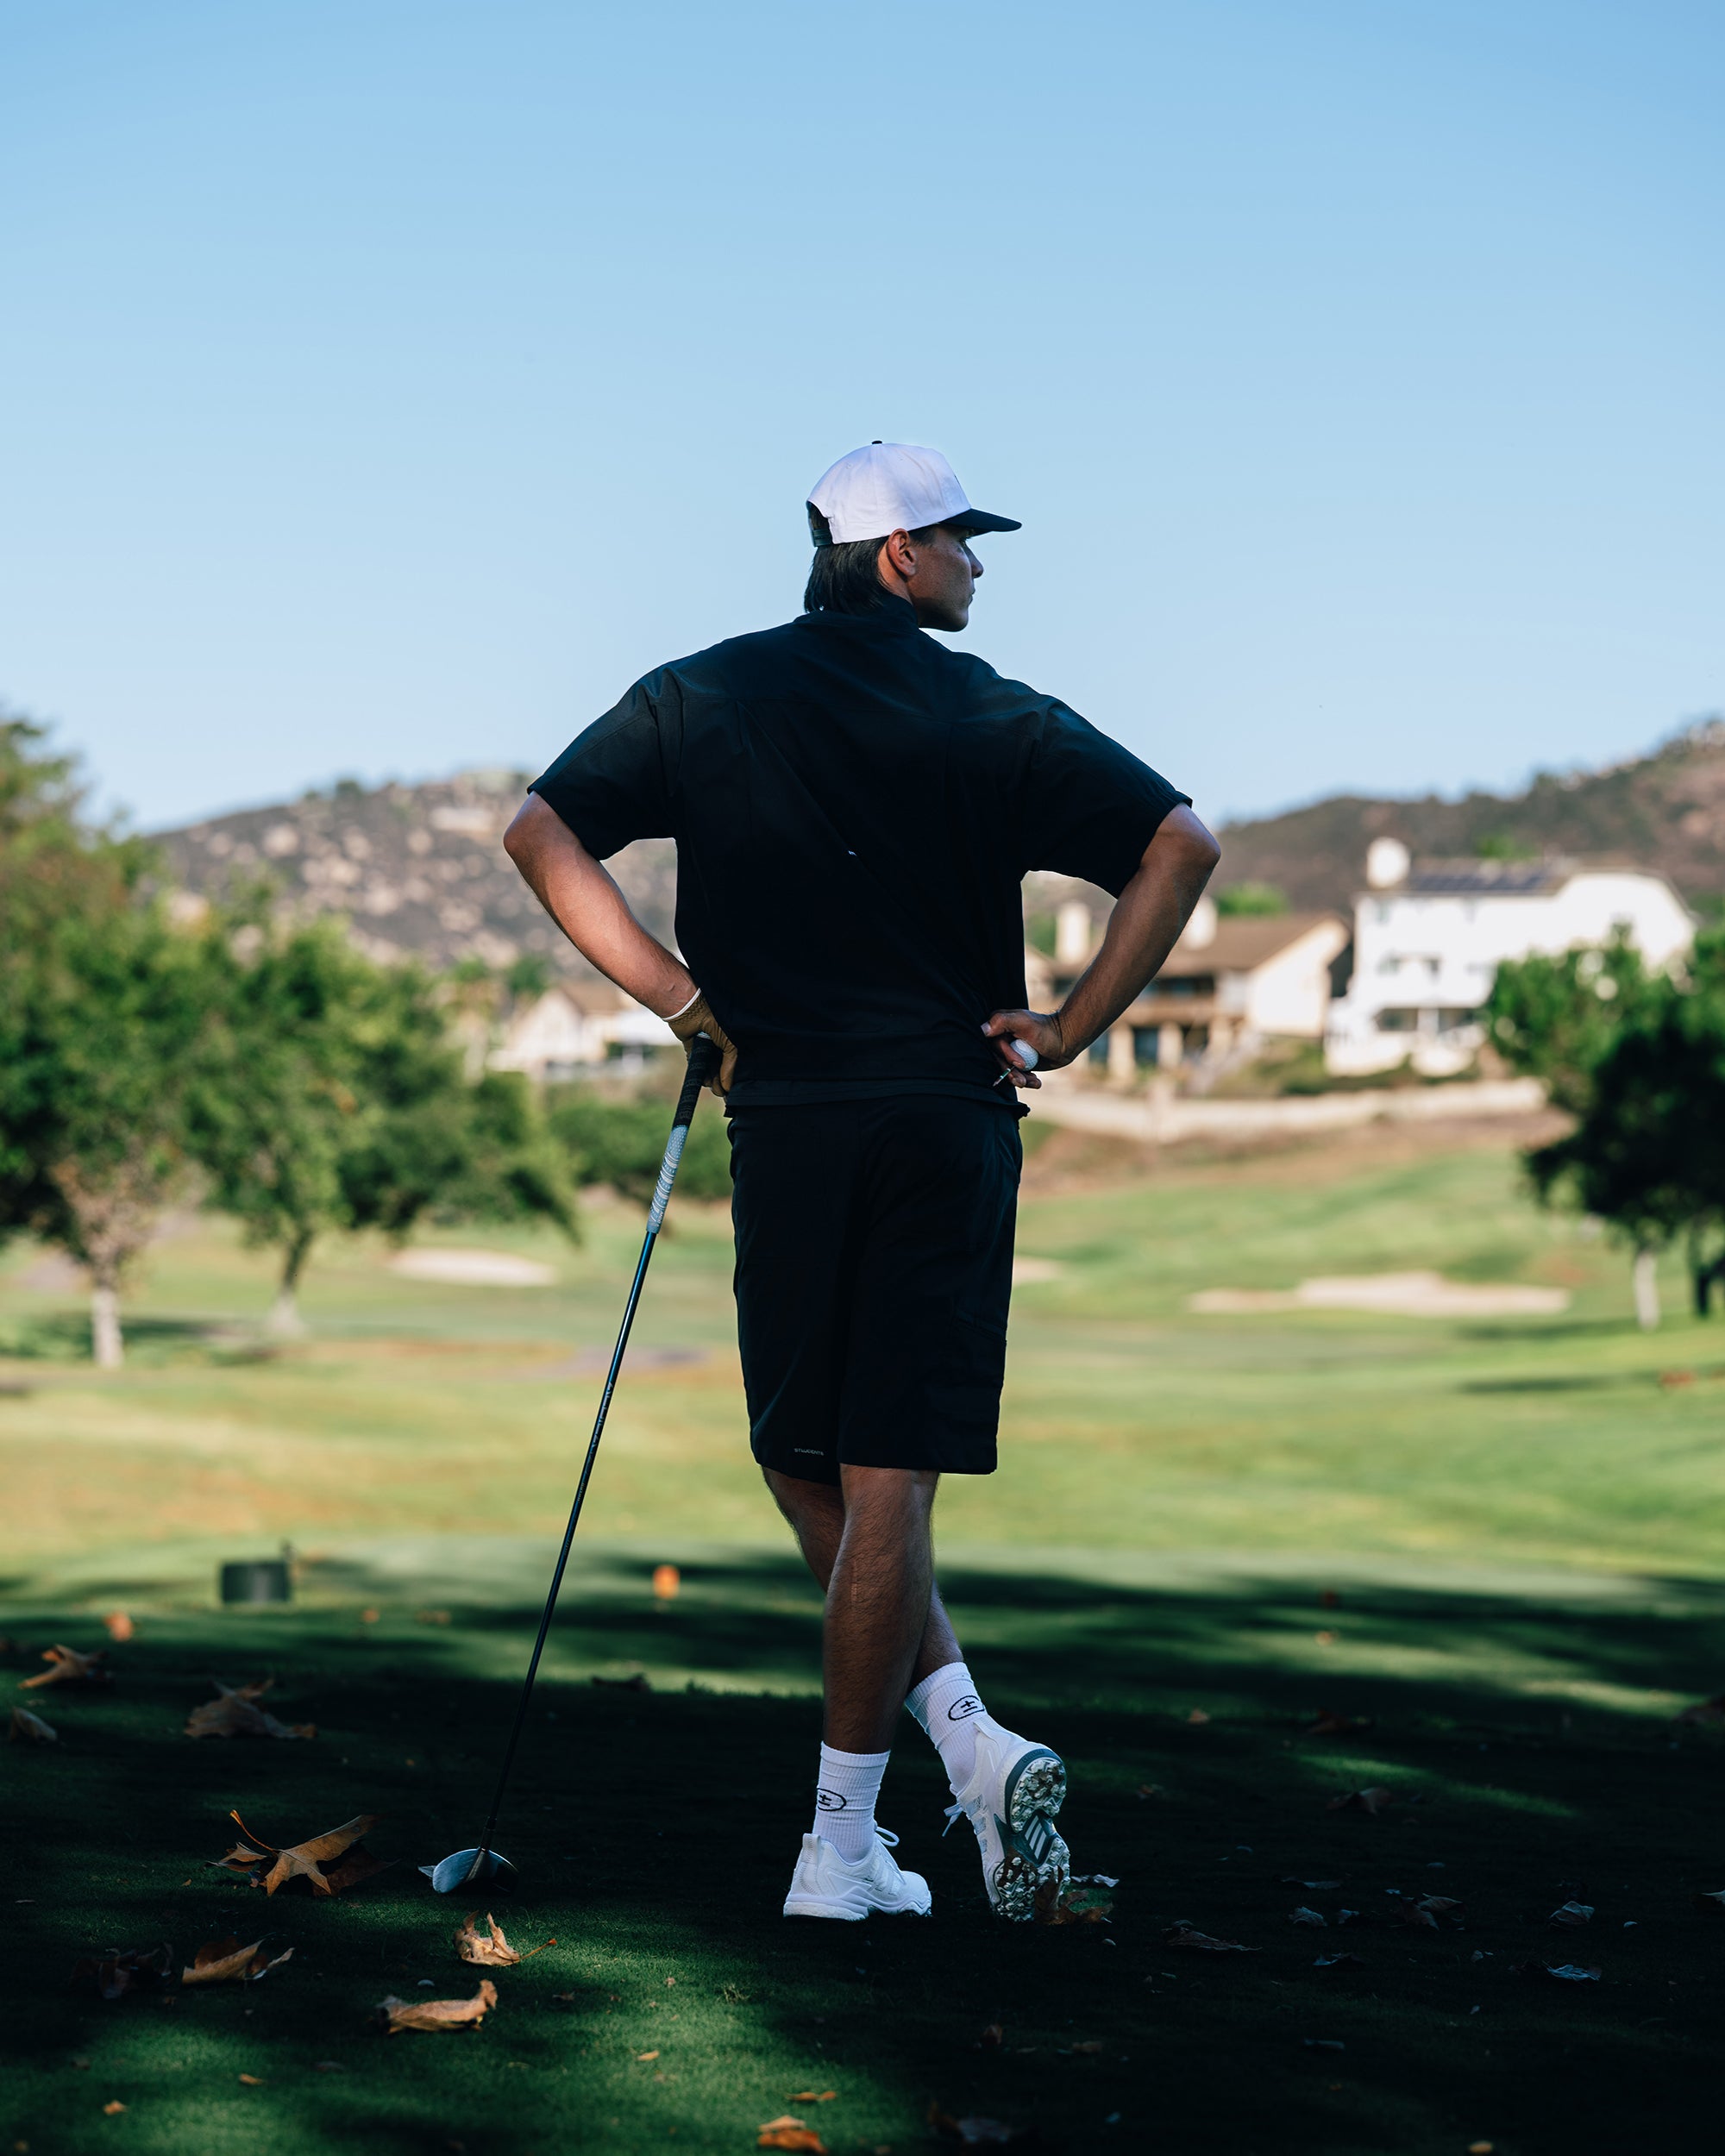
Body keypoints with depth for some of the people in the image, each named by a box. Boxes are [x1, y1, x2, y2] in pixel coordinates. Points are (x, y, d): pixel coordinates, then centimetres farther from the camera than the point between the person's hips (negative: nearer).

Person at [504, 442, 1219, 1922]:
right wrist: (1069, 1032, -3)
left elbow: (541, 829, 3)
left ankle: (968, 1736, 0)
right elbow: (1179, 843, -9)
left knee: (805, 1464, 14)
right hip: (948, 1118, -1)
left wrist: (679, 997, 5)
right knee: (884, 1480, 0)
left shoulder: (702, 699, 7)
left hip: (783, 1121, 1)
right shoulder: (991, 719, 0)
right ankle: (841, 1848, 1)